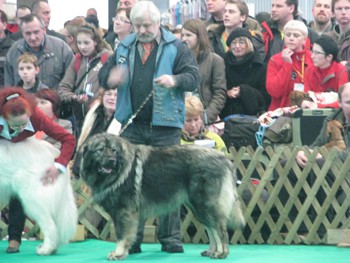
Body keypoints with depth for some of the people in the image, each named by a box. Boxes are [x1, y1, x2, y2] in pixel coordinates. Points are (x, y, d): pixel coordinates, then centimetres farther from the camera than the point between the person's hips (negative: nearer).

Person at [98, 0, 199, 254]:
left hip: (165, 126, -3)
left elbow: (194, 77, -3)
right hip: (132, 126, 3)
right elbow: (103, 75, 16)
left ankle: (171, 238, 6)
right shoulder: (124, 48, 13)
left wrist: (175, 80, -23)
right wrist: (110, 78, -8)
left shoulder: (176, 47, 2)